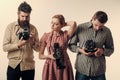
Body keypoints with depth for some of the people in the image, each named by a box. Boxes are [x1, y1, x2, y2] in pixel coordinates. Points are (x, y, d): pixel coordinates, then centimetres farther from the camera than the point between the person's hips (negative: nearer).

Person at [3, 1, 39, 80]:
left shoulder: (33, 29, 5)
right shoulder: (10, 27, -1)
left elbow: (38, 48, 5)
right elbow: (5, 47, -7)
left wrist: (33, 42, -14)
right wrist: (18, 45, -20)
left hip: (29, 66, 2)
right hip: (13, 65, -2)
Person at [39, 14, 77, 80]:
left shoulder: (66, 35, -1)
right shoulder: (46, 36, 1)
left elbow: (73, 23, -20)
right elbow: (40, 55, 4)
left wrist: (64, 24, -3)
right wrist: (49, 56, -14)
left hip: (64, 66, 0)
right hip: (50, 67, 0)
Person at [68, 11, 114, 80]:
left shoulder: (107, 32, 1)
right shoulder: (80, 28, -4)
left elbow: (111, 49, 10)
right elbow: (71, 45, 4)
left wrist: (103, 51, -11)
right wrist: (80, 50, -15)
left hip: (99, 70, 1)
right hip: (82, 69, -1)